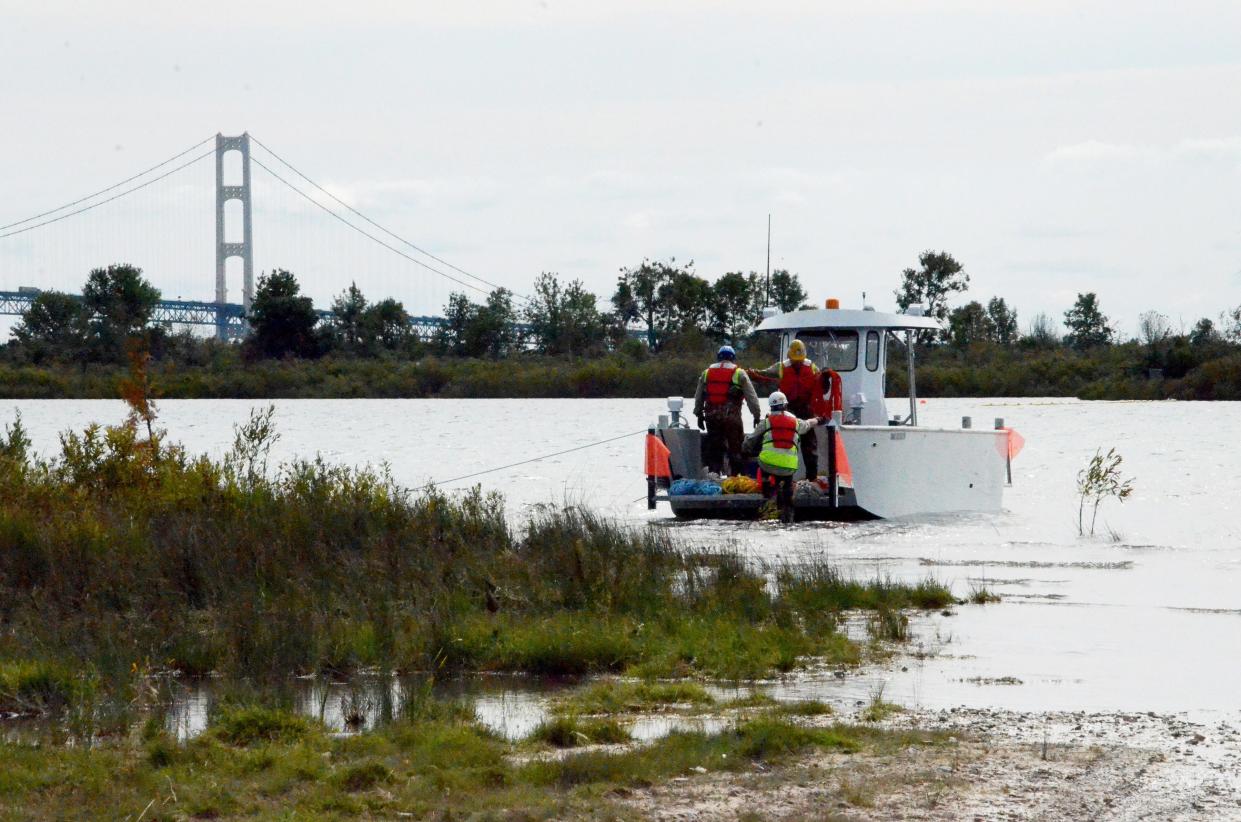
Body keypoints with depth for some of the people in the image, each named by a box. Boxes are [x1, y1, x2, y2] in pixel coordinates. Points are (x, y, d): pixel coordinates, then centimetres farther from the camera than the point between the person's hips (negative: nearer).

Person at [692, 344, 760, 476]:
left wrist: (699, 415, 25)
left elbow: (698, 397, 17)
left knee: (714, 447, 11)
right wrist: (756, 415, 3)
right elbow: (751, 397, -2)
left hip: (711, 417, 4)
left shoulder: (707, 372, 12)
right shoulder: (739, 373, 0)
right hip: (732, 416, -4)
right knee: (735, 448, 2)